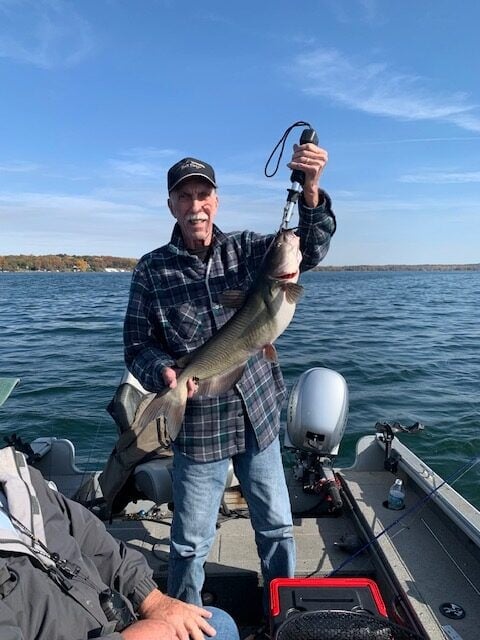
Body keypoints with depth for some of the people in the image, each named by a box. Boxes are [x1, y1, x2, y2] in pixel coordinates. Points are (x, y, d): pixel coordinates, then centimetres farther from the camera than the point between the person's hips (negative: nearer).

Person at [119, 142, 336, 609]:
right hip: (198, 425, -2)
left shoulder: (246, 249, 0)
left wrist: (310, 193, -31)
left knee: (277, 526, 19)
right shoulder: (152, 270, -4)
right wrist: (165, 373, -24)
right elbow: (137, 345, -3)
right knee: (191, 542, 15)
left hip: (259, 415, 3)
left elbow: (306, 251, -14)